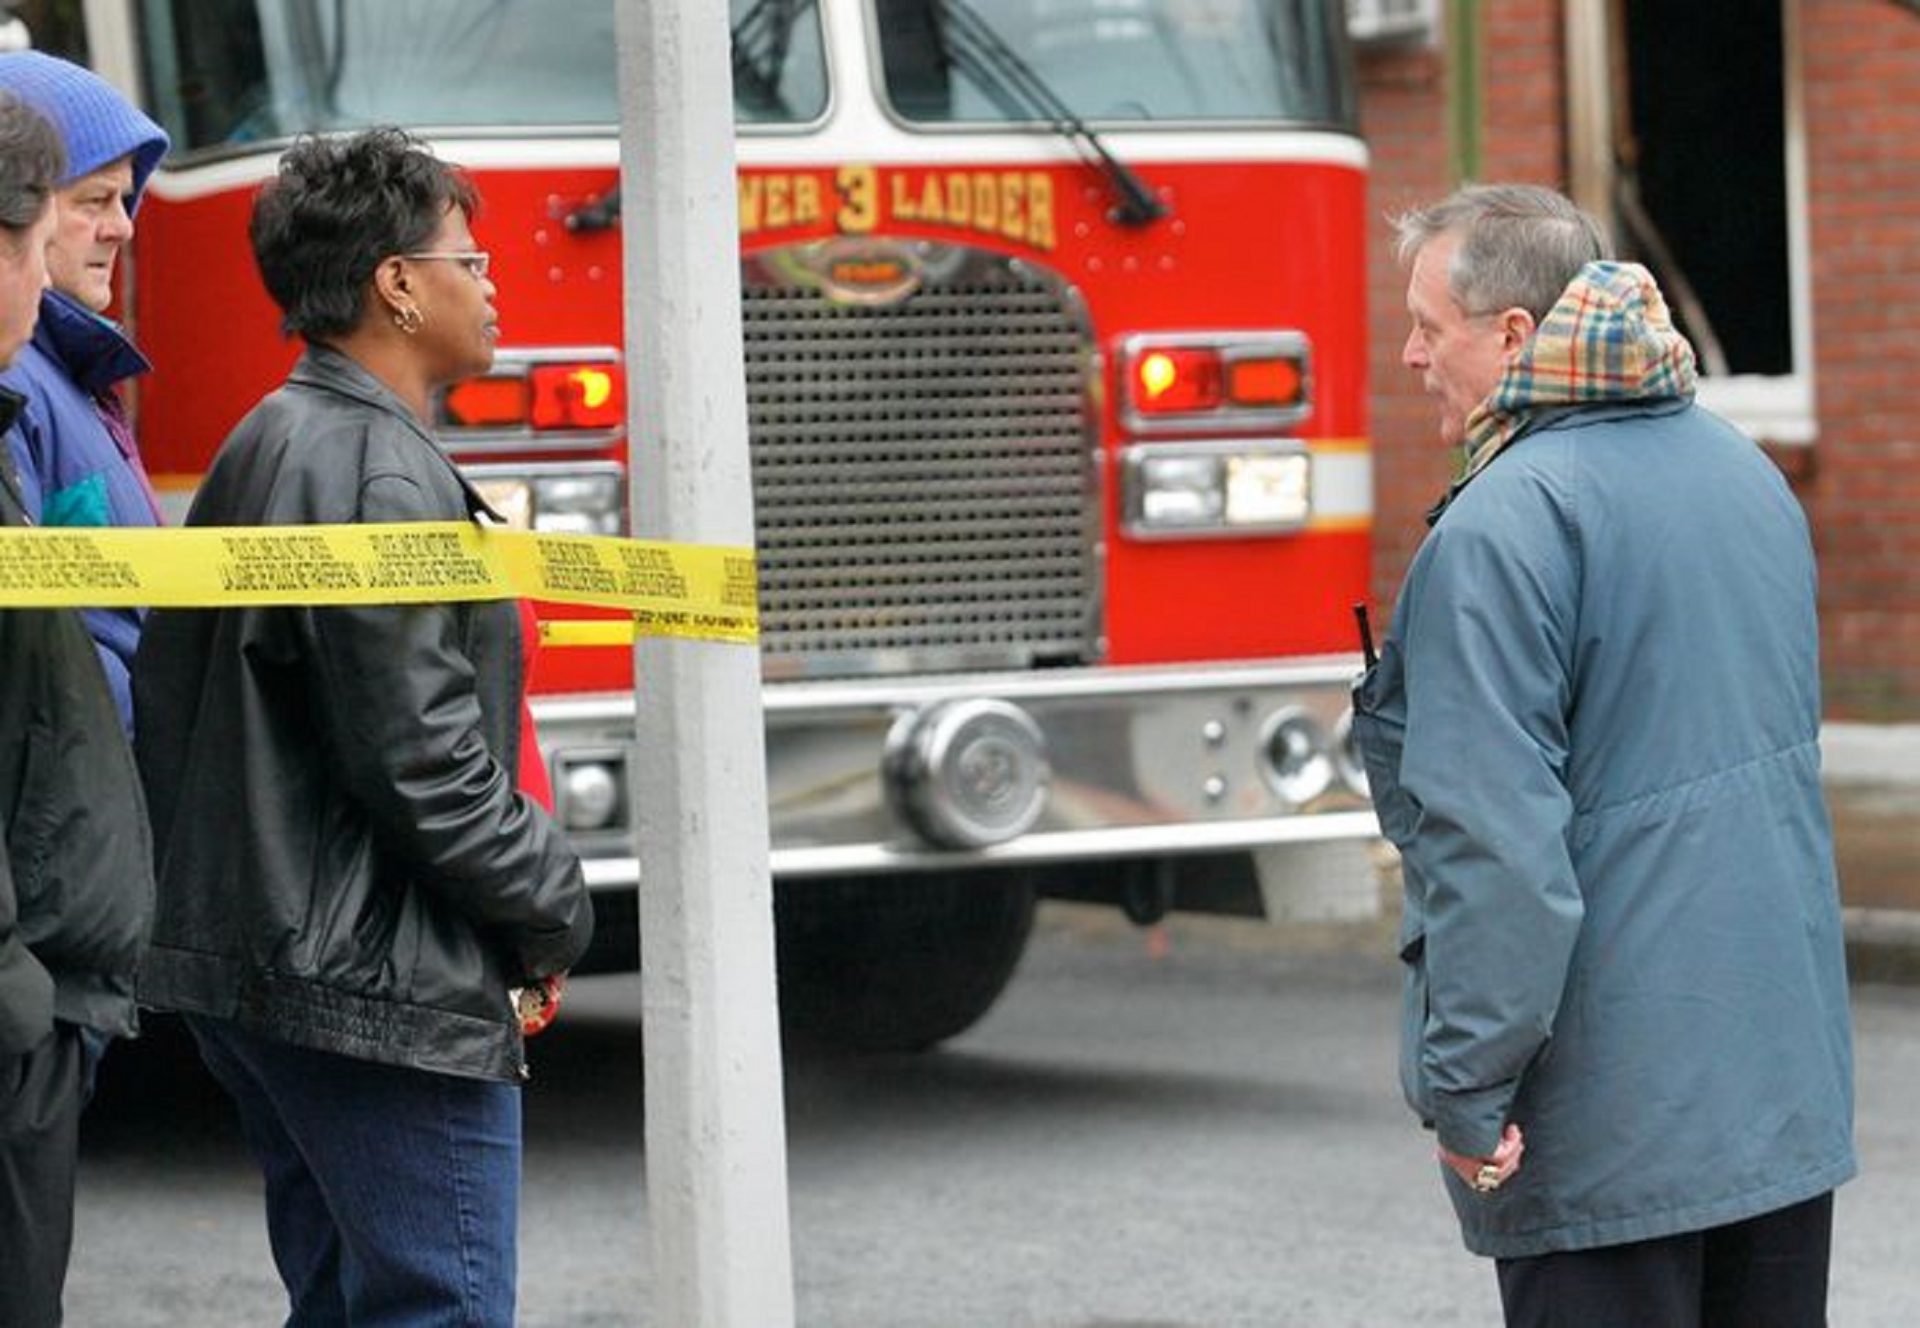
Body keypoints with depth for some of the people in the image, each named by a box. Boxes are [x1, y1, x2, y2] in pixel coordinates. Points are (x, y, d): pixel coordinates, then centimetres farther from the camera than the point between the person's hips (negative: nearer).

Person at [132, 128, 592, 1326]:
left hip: (249, 964, 11)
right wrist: (553, 916, -7)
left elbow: (168, 700, 20)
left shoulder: (266, 447, 15)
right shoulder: (381, 476, -17)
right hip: (382, 992, -11)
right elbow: (424, 759, -22)